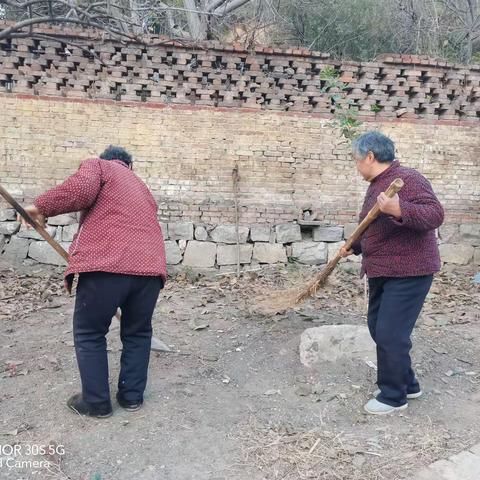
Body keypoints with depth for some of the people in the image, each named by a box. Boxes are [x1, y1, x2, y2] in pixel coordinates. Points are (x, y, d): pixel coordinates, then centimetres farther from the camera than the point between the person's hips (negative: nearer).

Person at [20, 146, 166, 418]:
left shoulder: (98, 166, 16)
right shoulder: (143, 190, 33)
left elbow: (82, 188, -8)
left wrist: (42, 207, 5)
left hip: (106, 265, -5)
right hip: (149, 266, 6)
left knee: (89, 334, 15)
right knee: (137, 333, 24)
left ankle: (96, 403, 24)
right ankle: (132, 396, 32)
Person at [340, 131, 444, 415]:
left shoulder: (407, 179, -17)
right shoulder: (377, 184, 13)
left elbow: (435, 214, -29)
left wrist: (400, 210, -43)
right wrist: (354, 247, 18)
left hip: (408, 272, -10)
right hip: (382, 272, 10)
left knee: (391, 334, -5)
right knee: (379, 329, 15)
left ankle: (394, 397, 15)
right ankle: (408, 384, 32)